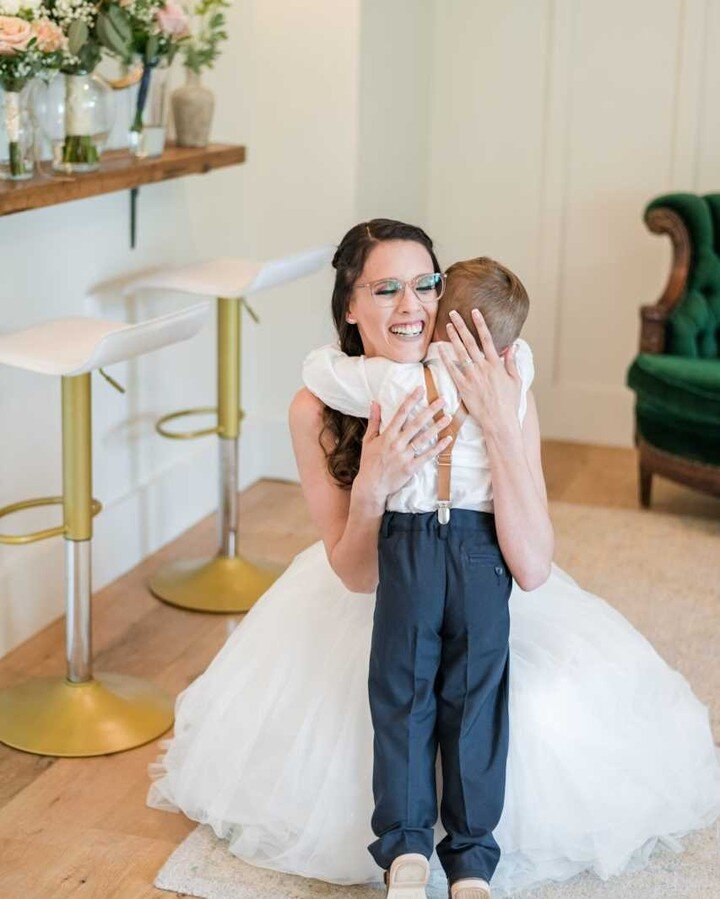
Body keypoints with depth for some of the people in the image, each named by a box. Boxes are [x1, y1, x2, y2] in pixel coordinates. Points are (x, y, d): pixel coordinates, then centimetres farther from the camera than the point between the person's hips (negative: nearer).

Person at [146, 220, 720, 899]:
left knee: (541, 710, -20)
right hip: (369, 607, 1)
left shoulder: (498, 394, -25)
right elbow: (355, 575, -16)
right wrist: (370, 488, -38)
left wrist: (501, 428, -42)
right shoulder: (317, 410, -21)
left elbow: (532, 569, -31)